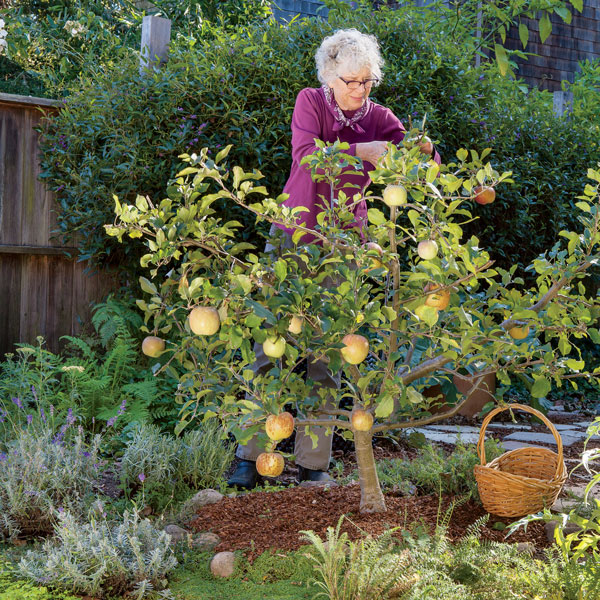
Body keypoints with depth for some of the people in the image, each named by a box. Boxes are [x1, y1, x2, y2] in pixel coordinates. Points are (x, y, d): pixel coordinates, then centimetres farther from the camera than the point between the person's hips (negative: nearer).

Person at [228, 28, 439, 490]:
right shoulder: (311, 102, -3)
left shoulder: (378, 117, 3)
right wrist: (361, 151, -29)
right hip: (293, 236, -2)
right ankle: (251, 459, 1)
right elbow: (305, 154, -21)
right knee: (271, 347, -4)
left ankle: (314, 464, 7)